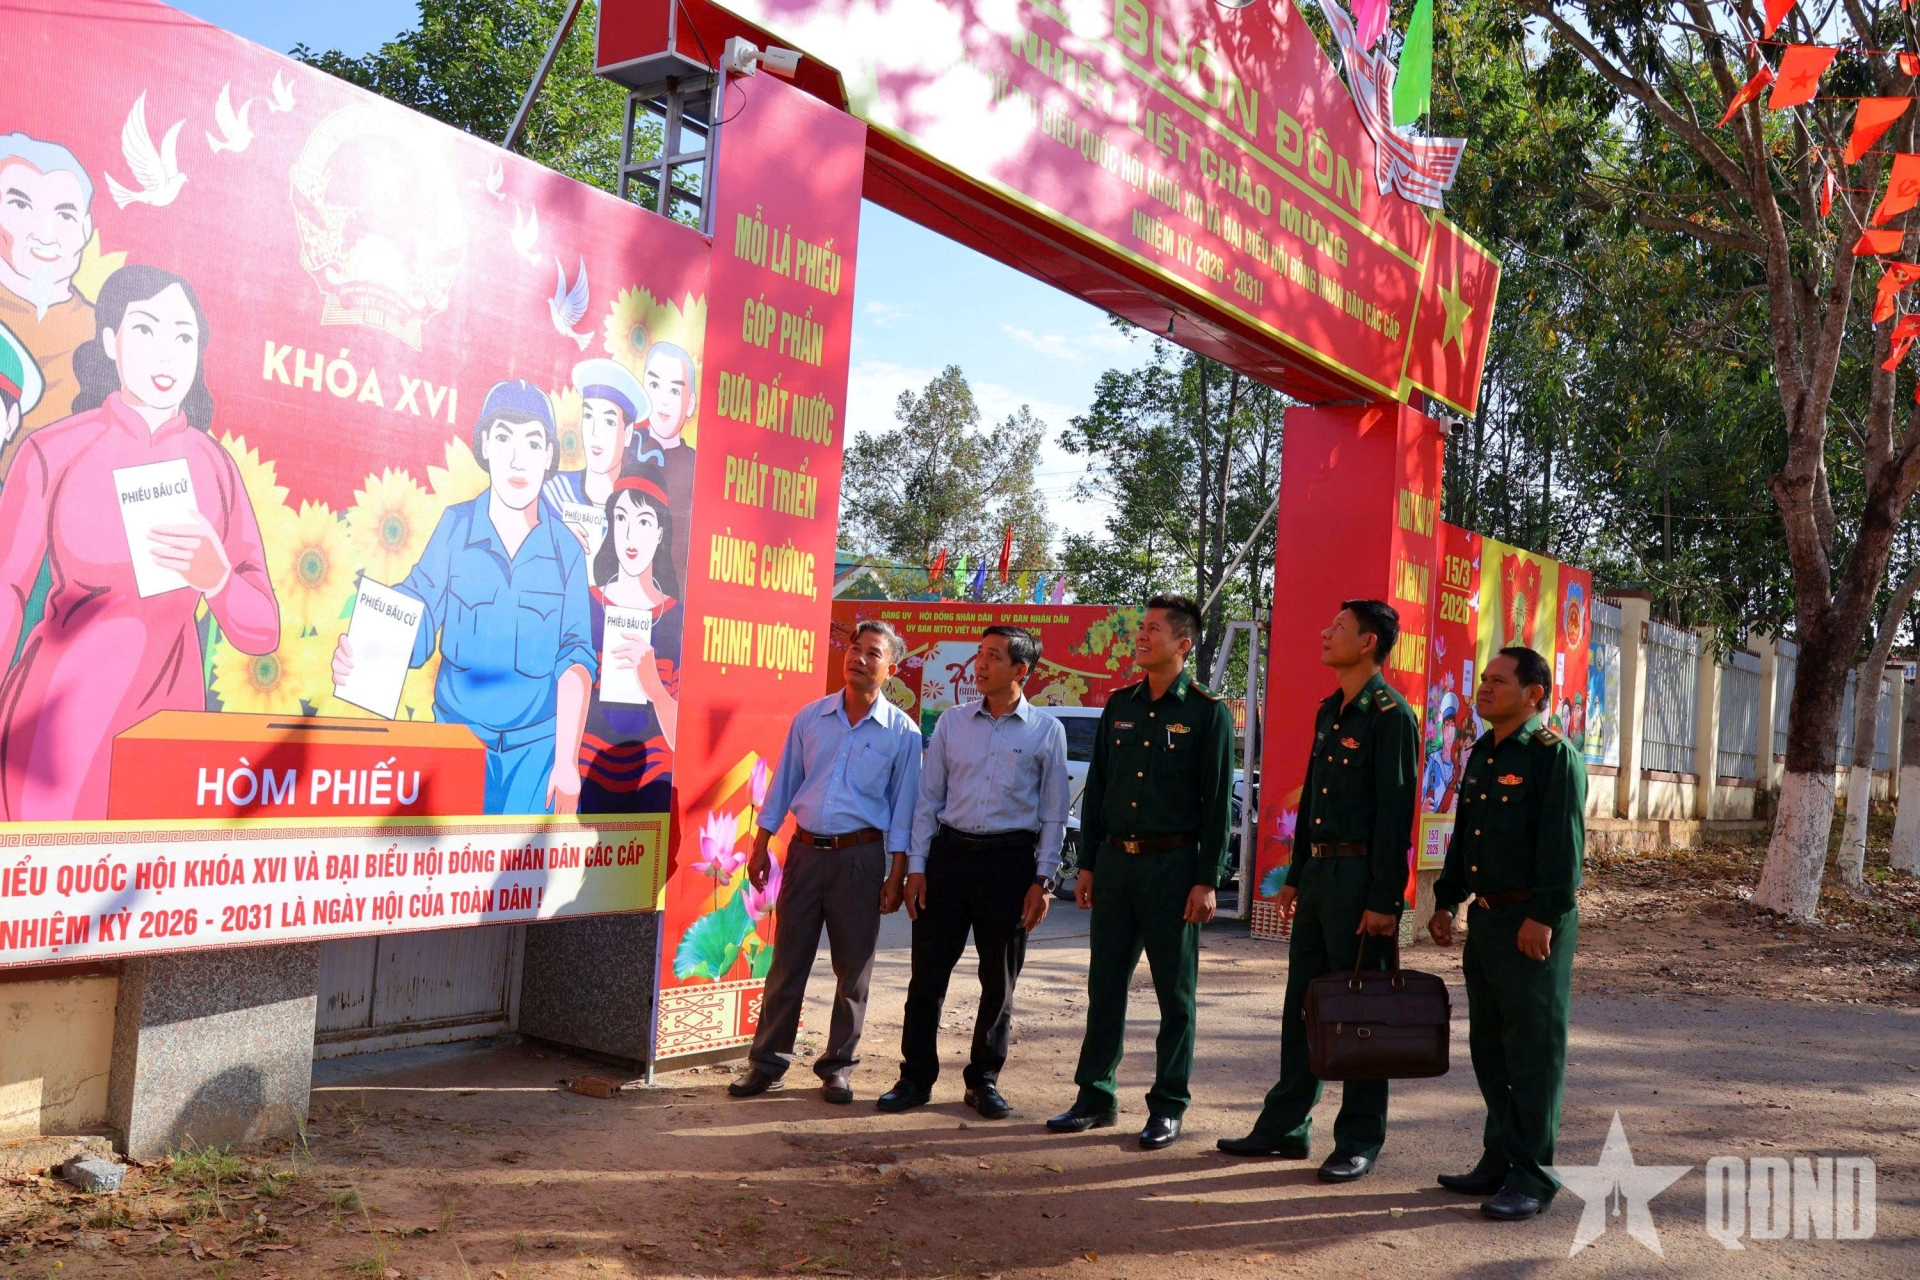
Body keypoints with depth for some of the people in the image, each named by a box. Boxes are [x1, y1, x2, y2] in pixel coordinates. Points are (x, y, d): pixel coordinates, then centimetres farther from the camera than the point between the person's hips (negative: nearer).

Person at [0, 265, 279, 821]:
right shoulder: (52, 452, -6)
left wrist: (217, 579, -23)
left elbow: (262, 632, -3)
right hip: (58, 710, -2)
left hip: (170, 707, 2)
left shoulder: (215, 467, 0)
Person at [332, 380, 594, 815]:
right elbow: (416, 614, -7)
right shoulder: (455, 526, -3)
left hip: (535, 747, 0)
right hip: (456, 734, 1)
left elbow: (574, 658, -4)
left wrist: (566, 761, -9)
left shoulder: (566, 549, -3)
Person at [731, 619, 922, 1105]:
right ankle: (768, 1061, 15)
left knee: (853, 969, 6)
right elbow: (784, 784, 11)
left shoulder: (902, 732, -2)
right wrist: (761, 845, 8)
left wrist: (897, 874, -5)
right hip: (805, 850, 2)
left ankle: (838, 1066, 19)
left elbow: (904, 807, -1)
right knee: (787, 961, 6)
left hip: (860, 856, -2)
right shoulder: (811, 717, 5)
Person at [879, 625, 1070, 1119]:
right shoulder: (952, 722, 6)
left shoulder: (1046, 731, 0)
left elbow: (1054, 814, 2)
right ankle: (916, 1077, 15)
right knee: (928, 972, 3)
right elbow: (928, 797, 8)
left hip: (1010, 860, -1)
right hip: (950, 851, 2)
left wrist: (1043, 880, -3)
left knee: (999, 980, 8)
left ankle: (984, 1080, 23)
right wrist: (916, 866, 2)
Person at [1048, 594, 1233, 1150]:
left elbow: (1217, 801, -6)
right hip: (1115, 858, 5)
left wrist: (1206, 880, -12)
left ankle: (1168, 1107, 14)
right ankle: (1096, 1096, 19)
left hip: (1173, 864, -5)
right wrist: (1087, 864, 10)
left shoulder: (1207, 711, -4)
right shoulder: (1120, 705, 11)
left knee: (1175, 991, 3)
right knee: (1105, 984, 9)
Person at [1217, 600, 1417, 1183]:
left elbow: (1395, 811, -16)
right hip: (1318, 871, 8)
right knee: (1302, 1003, 13)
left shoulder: (1390, 714, -12)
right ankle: (1285, 1125, 22)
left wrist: (1383, 900, -19)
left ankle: (1359, 1142, 11)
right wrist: (1295, 876, 17)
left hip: (1360, 874, -8)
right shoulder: (1329, 711, 15)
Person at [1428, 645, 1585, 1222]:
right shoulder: (1481, 754, 15)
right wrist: (1446, 901, 18)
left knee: (1534, 1052, -2)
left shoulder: (1554, 756, -11)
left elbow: (1563, 843, -17)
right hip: (1485, 918, 9)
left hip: (1533, 925, -9)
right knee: (1488, 1047, 15)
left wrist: (1543, 916, -21)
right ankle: (1499, 1161, 26)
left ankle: (1533, 1178, 7)